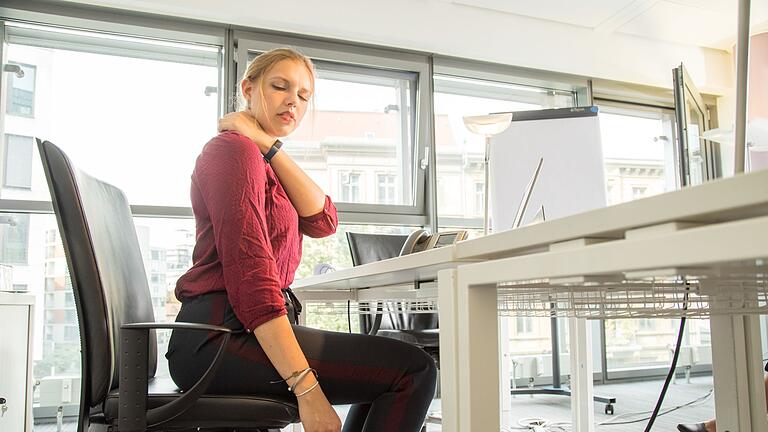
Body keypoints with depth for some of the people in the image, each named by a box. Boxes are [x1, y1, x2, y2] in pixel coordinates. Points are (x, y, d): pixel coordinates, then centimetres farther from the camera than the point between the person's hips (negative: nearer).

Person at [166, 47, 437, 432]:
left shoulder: (262, 162, 22)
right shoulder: (234, 148, -8)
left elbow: (323, 223, 4)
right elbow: (250, 274, -20)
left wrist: (269, 147, -4)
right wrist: (306, 385, -25)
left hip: (241, 332, 10)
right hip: (224, 336, -10)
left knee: (387, 372, 22)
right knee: (412, 370, -17)